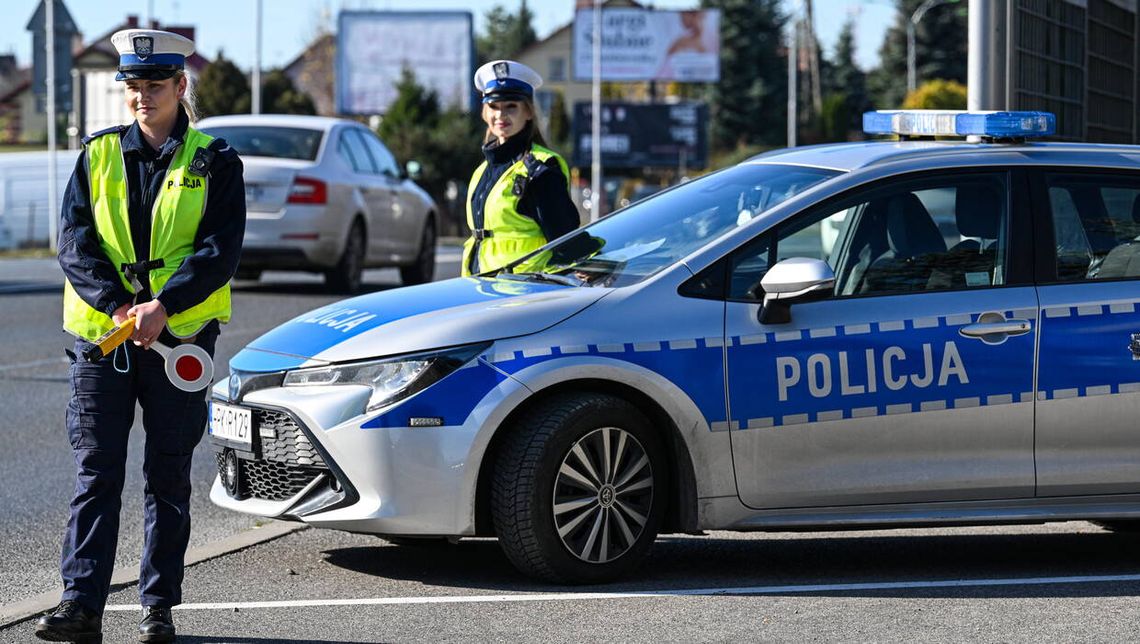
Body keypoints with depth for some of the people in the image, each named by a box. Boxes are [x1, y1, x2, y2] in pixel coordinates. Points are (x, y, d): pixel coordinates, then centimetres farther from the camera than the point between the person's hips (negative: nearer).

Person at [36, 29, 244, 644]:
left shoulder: (213, 161, 2)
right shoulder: (97, 155, 8)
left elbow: (221, 248, -7)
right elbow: (75, 241, 0)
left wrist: (162, 305, -19)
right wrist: (117, 305, -15)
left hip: (179, 335, -1)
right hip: (101, 335, 1)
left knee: (168, 476, 6)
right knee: (95, 472, -3)